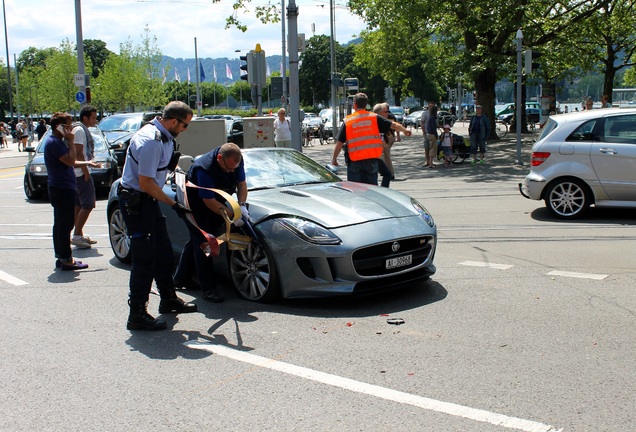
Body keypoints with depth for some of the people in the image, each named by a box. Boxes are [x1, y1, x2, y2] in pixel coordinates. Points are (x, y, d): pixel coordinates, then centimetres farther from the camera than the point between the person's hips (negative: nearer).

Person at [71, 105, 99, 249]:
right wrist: (86, 172, -20)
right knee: (88, 205, -11)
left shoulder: (83, 129, 18)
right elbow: (79, 153, -19)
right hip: (81, 172, -11)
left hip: (81, 172, 11)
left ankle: (78, 235, 17)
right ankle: (77, 236, -11)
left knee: (79, 205, 12)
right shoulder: (79, 130, -13)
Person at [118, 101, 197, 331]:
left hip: (148, 200, 10)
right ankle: (137, 314, 0)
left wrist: (170, 163, 5)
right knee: (144, 258, -7)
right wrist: (174, 204, -18)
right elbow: (146, 183, -24)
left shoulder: (161, 135, 8)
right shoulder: (151, 141, -24)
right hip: (136, 201, -10)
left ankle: (168, 300, 33)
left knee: (163, 252, 18)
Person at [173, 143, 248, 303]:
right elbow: (209, 201, -32)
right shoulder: (204, 168, -36)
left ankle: (181, 278, 29)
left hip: (214, 201, 7)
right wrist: (232, 215, -33)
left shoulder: (236, 160, -16)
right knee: (202, 242, -11)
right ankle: (208, 288, -8)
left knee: (196, 240, 14)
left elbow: (242, 184, -4)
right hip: (194, 204, -7)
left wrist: (242, 205, -20)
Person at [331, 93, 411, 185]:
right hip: (372, 159, 2)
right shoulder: (374, 117, 2)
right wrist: (404, 130, 21)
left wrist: (334, 159, 8)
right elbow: (394, 125, 2)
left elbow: (339, 143, -2)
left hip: (355, 161, -1)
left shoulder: (347, 121, -1)